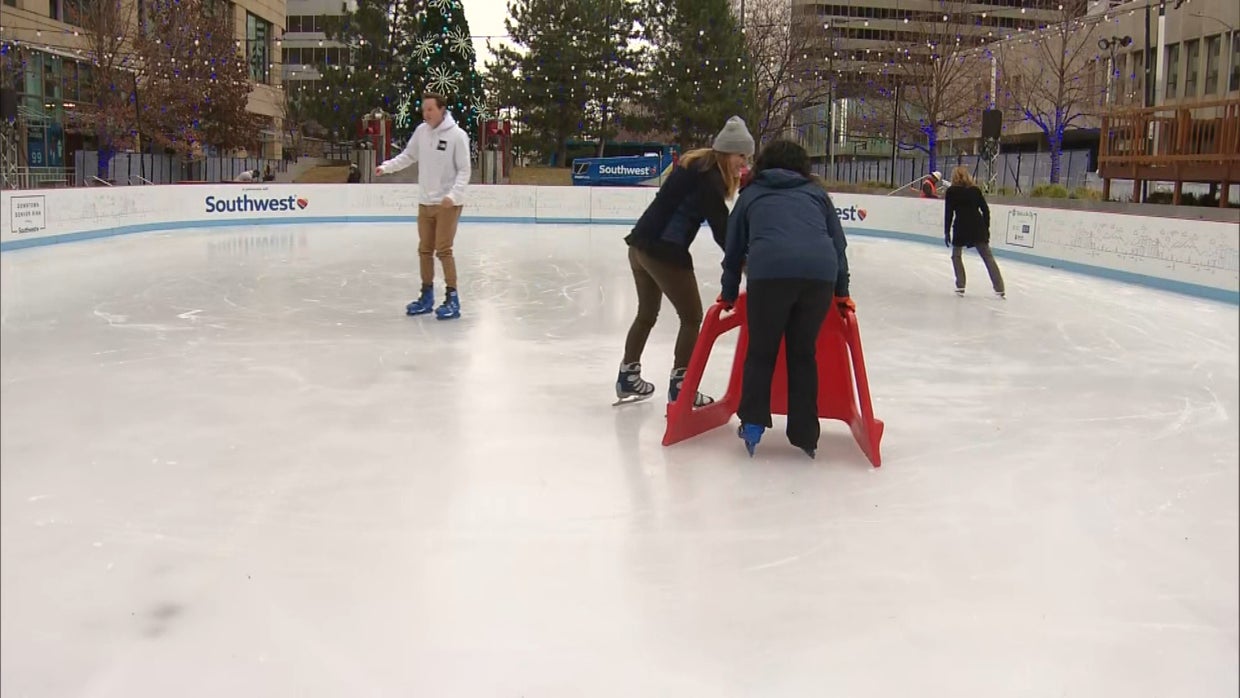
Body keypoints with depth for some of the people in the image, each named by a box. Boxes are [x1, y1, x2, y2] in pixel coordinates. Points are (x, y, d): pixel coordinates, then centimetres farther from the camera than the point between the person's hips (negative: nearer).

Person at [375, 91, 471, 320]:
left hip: (448, 204, -6)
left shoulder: (457, 135, -13)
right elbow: (408, 156, 13)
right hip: (425, 203, 6)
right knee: (424, 250, 11)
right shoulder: (421, 131, 2)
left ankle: (452, 299, 2)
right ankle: (427, 296, 24)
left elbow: (464, 170, -12)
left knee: (443, 250, -8)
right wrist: (386, 166, 0)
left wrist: (452, 195, -23)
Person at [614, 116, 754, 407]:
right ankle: (679, 386, 3)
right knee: (692, 317, 2)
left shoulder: (695, 164, 15)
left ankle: (628, 377, 32)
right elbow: (720, 226, -16)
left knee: (647, 314, 23)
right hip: (665, 252, -10)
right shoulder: (709, 176, -13)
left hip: (640, 244, 10)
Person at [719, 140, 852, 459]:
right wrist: (842, 291, 35)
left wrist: (729, 294, 41)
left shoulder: (751, 194, 26)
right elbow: (838, 242, 27)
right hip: (820, 273, 2)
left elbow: (734, 250, 29)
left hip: (769, 271, -2)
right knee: (803, 353, 14)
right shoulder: (816, 192, 29)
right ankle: (805, 435, 16)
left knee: (761, 351, 15)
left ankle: (753, 423, 9)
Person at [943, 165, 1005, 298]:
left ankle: (960, 287, 9)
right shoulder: (975, 190, 8)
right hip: (978, 227, 3)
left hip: (961, 227, -3)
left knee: (956, 255, 17)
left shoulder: (952, 191, 0)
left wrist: (947, 232, 2)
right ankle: (1000, 289, 2)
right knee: (988, 257, 6)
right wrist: (986, 228, 15)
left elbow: (948, 213, -3)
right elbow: (985, 209, 8)